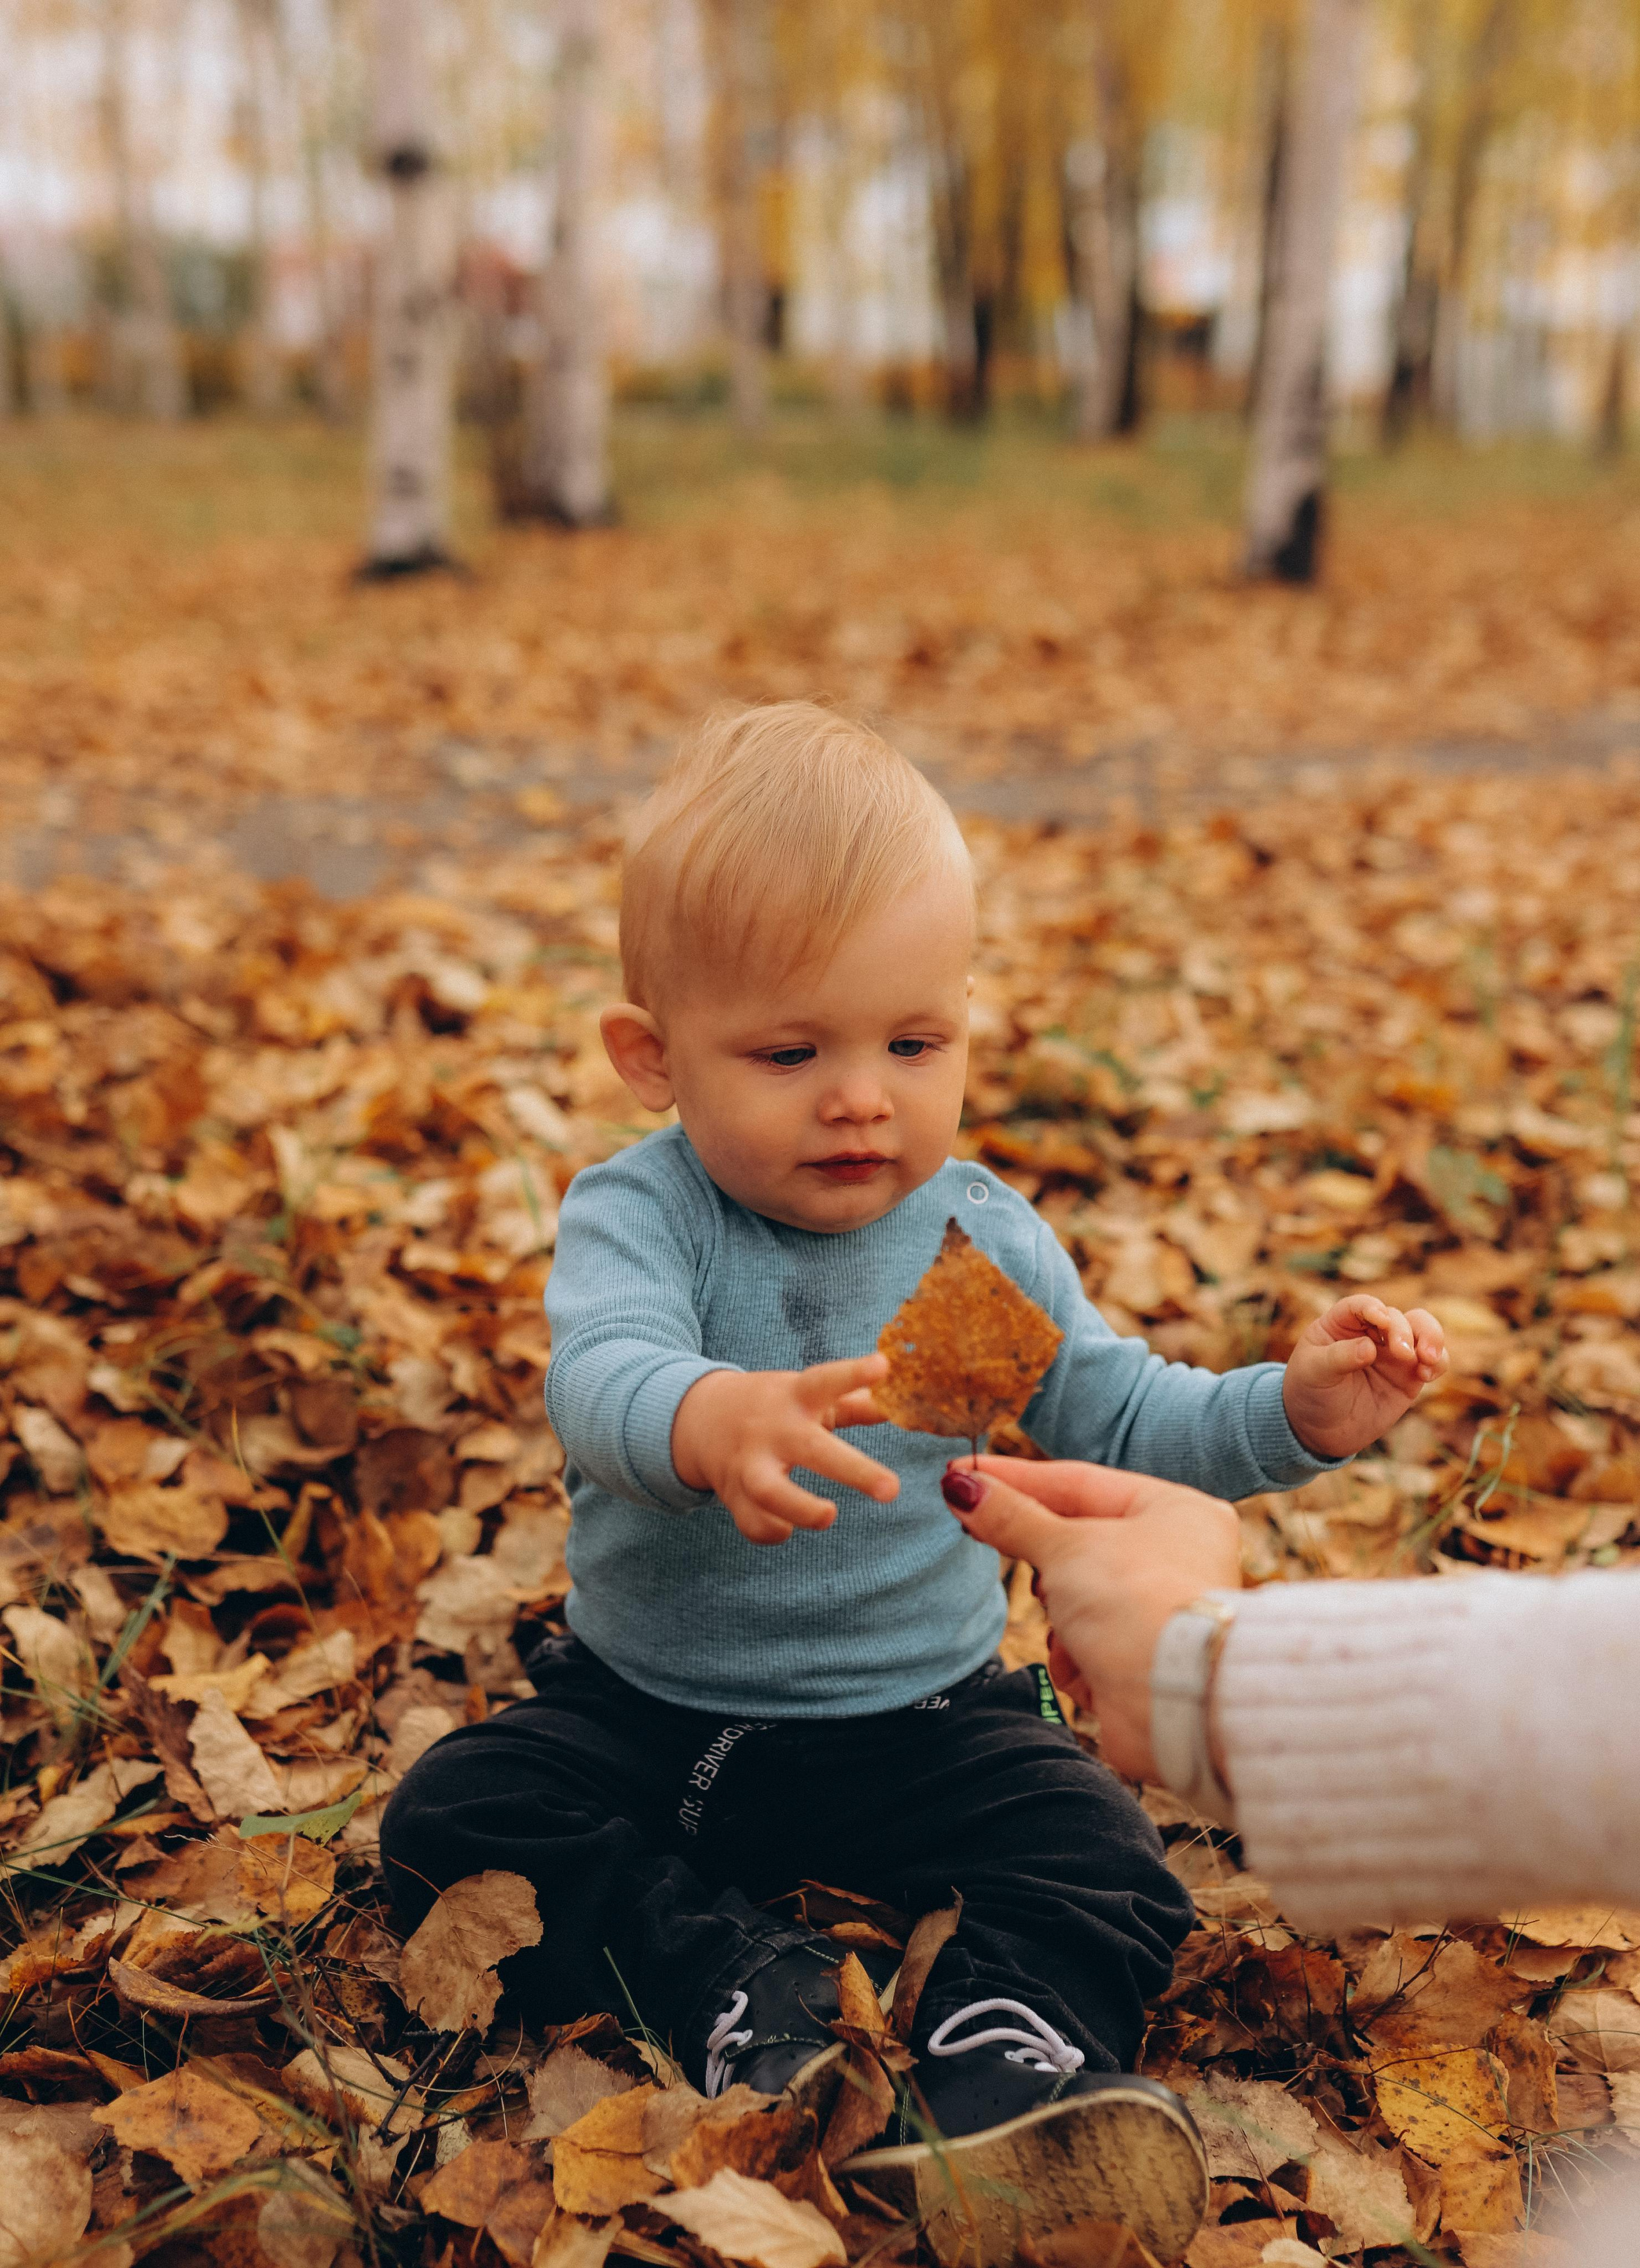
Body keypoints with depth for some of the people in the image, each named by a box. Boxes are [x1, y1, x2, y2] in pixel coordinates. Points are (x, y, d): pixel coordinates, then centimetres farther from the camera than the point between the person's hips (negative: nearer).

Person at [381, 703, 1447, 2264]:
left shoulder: (984, 1238, -5)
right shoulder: (639, 1216, -17)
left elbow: (1115, 1419, 0)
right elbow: (599, 1372, -38)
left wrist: (1289, 1414, -18)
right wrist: (706, 1421, -62)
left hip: (921, 1715, 1)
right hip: (645, 1709, -1)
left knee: (1103, 1870, -19)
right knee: (452, 1819, -20)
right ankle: (742, 1994, -22)